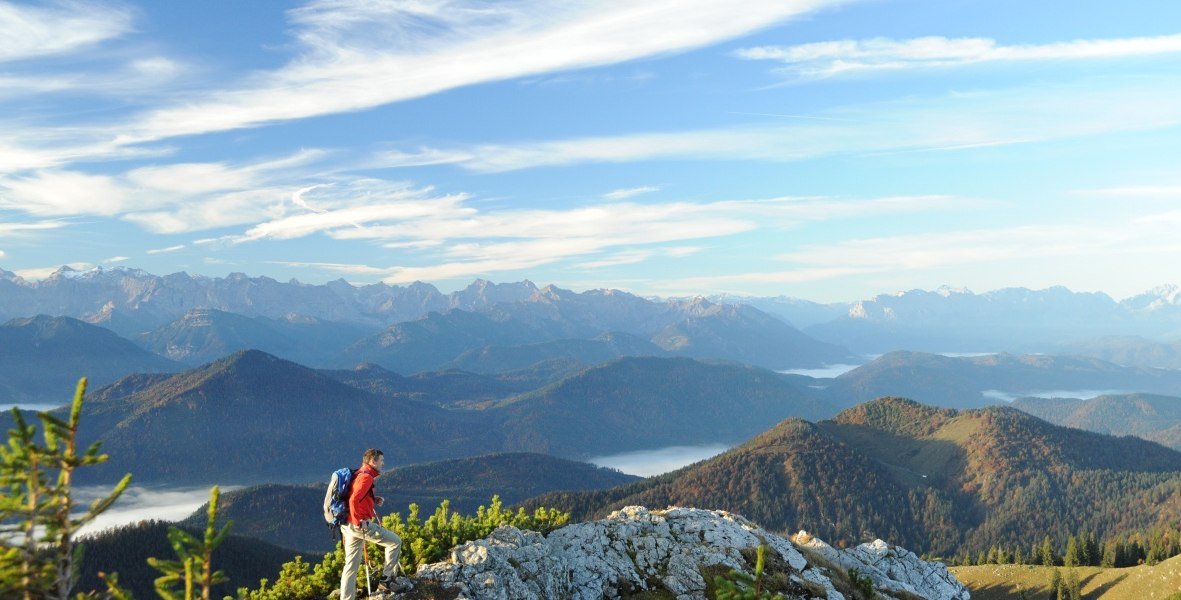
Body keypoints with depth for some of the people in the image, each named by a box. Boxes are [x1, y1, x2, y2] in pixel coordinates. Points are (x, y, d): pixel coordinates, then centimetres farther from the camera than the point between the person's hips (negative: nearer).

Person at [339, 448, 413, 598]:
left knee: (351, 566, 10)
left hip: (349, 525, 10)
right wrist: (359, 522, -18)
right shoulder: (366, 476, -12)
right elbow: (354, 500, -24)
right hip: (360, 524, -10)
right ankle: (387, 579, 5)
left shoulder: (359, 474, 18)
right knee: (395, 541, 0)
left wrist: (374, 499, 12)